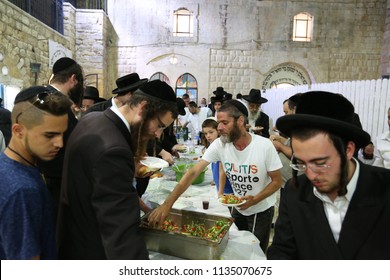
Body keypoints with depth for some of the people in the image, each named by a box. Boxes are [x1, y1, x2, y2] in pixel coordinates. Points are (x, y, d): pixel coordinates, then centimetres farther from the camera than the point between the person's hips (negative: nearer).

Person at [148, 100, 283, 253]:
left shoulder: (264, 145, -26)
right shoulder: (219, 144, -18)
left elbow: (277, 181, -14)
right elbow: (194, 172, -24)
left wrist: (255, 200, -32)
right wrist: (167, 204, -33)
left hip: (262, 210, -3)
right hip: (238, 207, 3)